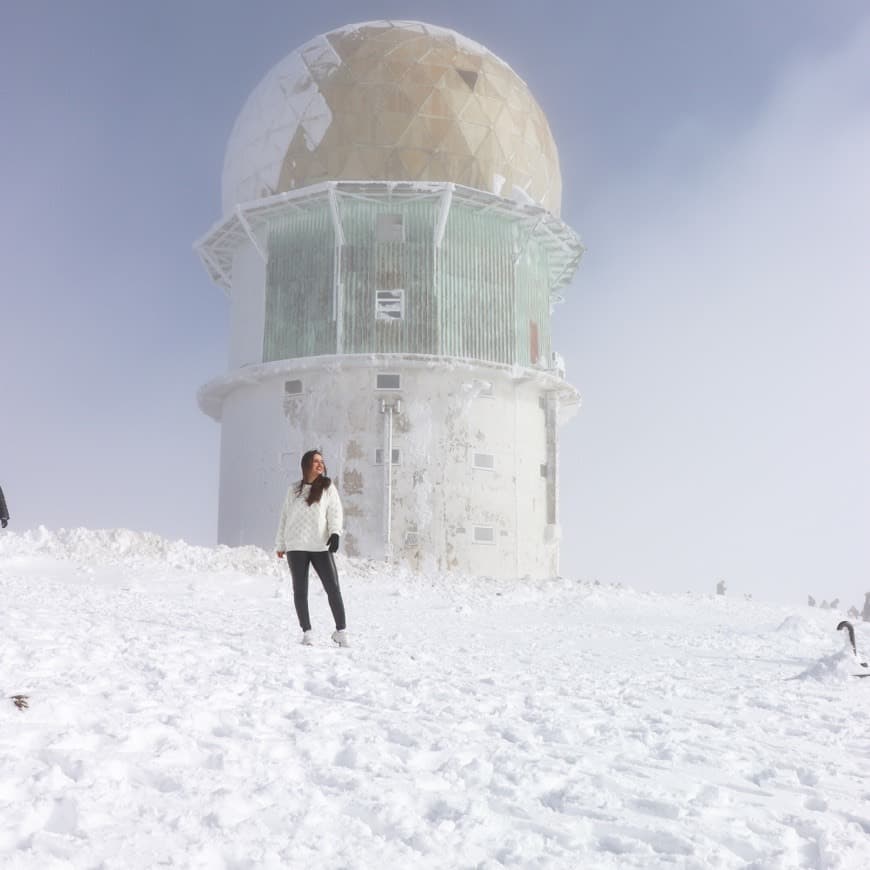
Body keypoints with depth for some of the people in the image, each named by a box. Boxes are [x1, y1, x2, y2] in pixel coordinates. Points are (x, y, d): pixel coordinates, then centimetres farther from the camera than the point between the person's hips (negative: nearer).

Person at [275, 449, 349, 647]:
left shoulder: (328, 488, 7)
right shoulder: (293, 490, 11)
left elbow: (335, 512, -1)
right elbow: (284, 517, 17)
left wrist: (335, 533, -19)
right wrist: (280, 544, 17)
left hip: (321, 546, -1)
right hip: (296, 547, 1)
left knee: (333, 588, -7)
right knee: (300, 590, 3)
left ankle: (341, 631, 1)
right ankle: (307, 633, 11)